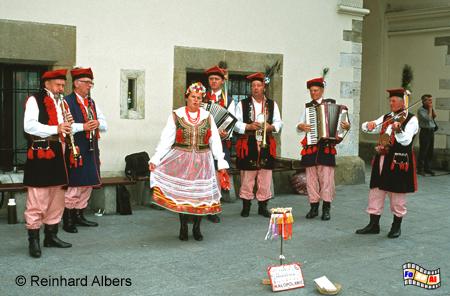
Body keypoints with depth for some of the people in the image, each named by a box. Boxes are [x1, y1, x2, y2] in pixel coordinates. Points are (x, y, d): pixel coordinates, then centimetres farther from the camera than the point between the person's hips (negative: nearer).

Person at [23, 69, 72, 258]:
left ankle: (51, 236, 22)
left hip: (58, 154, 8)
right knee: (37, 200, -6)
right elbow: (29, 126, -15)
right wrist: (56, 129, -22)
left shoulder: (62, 102, 20)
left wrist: (67, 125, 1)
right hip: (40, 154, -7)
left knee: (57, 199, 12)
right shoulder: (34, 100, -2)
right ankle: (33, 240, 2)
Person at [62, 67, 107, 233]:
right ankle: (67, 220, 5)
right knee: (74, 185, -5)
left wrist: (97, 124, -7)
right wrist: (83, 126, -22)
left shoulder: (92, 103, 17)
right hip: (75, 150, -8)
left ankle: (79, 216, 25)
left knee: (87, 184, 13)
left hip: (91, 150, 8)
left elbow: (105, 125, 14)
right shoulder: (67, 101, -7)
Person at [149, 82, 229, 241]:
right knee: (181, 193, 0)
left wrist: (221, 162, 0)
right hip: (181, 160, -2)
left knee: (200, 193, 4)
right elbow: (166, 140, -6)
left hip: (202, 161, 2)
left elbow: (215, 141, 5)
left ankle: (197, 228, 20)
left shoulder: (207, 116, 4)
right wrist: (155, 159, -16)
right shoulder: (176, 115, -1)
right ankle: (183, 228, 16)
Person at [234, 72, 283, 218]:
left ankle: (263, 206, 14)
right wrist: (248, 126, -15)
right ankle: (246, 206, 12)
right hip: (248, 145, -2)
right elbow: (236, 123, 2)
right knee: (247, 177, 0)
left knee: (265, 177, 3)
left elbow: (279, 122, 12)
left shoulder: (272, 104, 14)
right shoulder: (242, 104, 6)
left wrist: (272, 127, -9)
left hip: (266, 144, 2)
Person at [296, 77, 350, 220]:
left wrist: (346, 126, -17)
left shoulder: (331, 104, 7)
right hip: (310, 146, 3)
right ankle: (313, 207, 13)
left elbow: (339, 121, 3)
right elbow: (299, 126, 17)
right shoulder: (307, 106, 15)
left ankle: (326, 209, 5)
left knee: (326, 177, -3)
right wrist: (301, 126, -5)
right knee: (311, 178, 4)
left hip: (326, 146, -3)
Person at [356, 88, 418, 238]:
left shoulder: (411, 120, -4)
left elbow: (406, 141, -19)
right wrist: (369, 125, -13)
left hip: (398, 161, -6)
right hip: (382, 159, 6)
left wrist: (398, 129, -37)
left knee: (397, 195, 4)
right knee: (376, 192, 8)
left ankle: (396, 226, 19)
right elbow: (365, 128, 10)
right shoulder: (386, 117, 14)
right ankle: (374, 224, 19)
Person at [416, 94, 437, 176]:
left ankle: (427, 168, 18)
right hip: (425, 131, -7)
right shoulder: (421, 110, -10)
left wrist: (432, 109, 1)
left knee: (430, 151, 10)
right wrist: (430, 109, -11)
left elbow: (434, 116, 10)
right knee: (423, 151, -6)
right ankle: (420, 169, 0)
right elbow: (428, 118, -20)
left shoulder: (430, 109, 14)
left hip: (431, 131, 8)